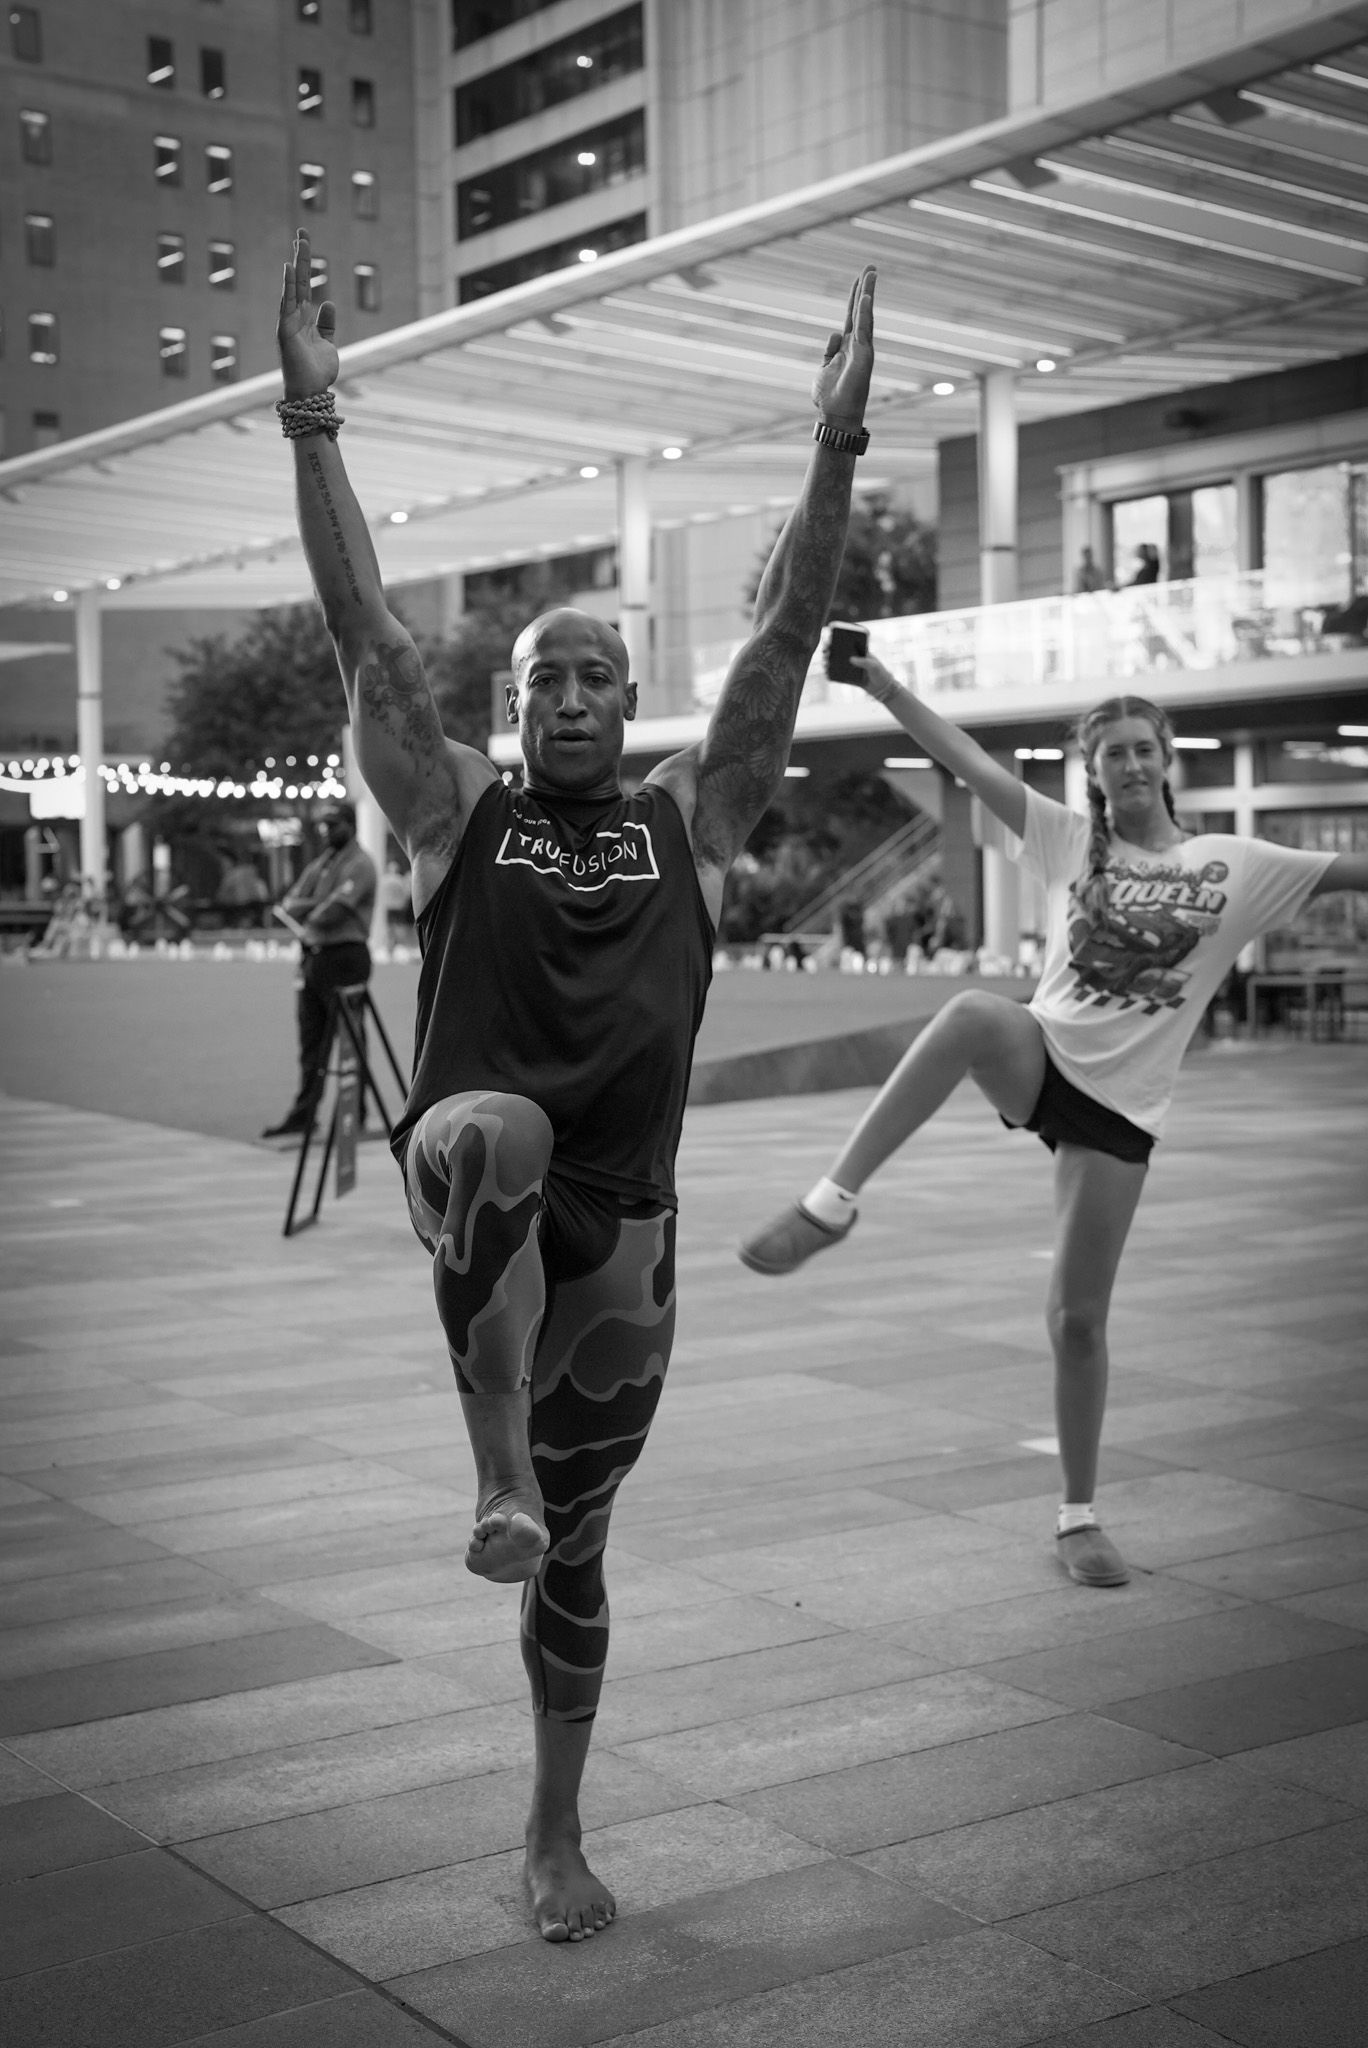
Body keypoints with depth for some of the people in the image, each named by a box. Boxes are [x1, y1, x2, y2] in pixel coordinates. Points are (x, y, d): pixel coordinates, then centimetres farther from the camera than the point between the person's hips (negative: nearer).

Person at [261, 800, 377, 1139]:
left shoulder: (359, 864, -6)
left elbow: (333, 912, -17)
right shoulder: (318, 866, 19)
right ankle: (303, 1115, 9)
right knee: (311, 1041, 7)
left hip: (344, 957, -8)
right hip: (312, 956, 8)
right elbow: (289, 905, 10)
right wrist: (316, 904, -9)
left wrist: (306, 914, 1)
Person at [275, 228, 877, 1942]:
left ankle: (556, 1834, 32)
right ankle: (499, 1473, -35)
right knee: (497, 1130, -41)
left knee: (576, 1558, 13)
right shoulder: (457, 813, 5)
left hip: (617, 1228, 2)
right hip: (474, 1185, -2)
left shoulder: (689, 824, 8)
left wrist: (837, 446, -6)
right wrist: (312, 422, -9)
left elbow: (784, 639, 1)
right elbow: (362, 632, -2)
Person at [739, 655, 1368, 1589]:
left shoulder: (1237, 867, 3)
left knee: (1078, 1319, 1)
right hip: (1041, 1058, 0)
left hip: (1120, 1106, 0)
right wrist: (883, 685, -6)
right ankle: (832, 1202, -33)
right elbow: (971, 761, 1)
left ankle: (1079, 1517, 20)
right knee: (974, 1014, -37)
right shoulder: (1069, 841, 6)